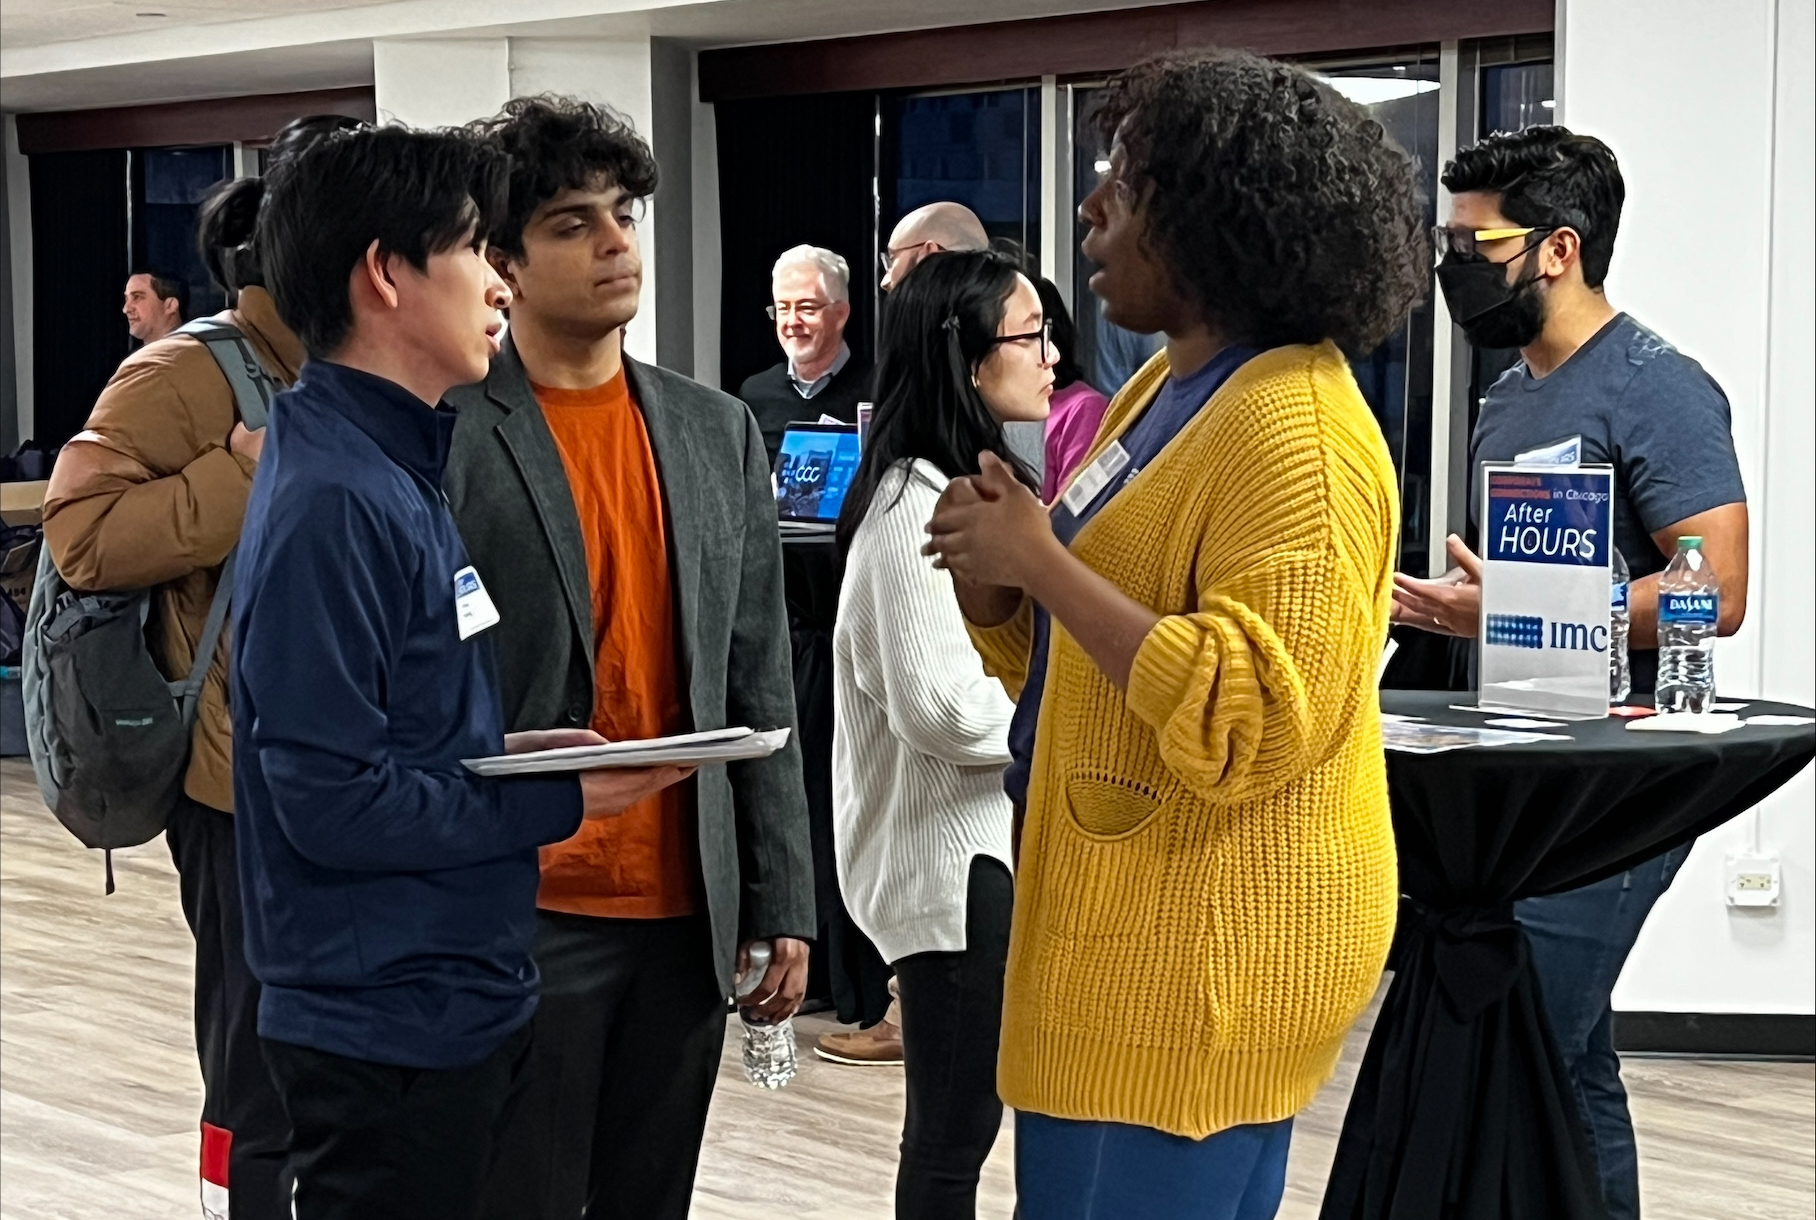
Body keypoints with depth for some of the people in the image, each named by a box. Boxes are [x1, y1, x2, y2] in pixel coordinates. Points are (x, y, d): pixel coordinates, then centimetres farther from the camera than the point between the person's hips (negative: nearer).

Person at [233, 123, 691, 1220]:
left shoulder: (397, 468, 11)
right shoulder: (334, 500, -20)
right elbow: (333, 801, -23)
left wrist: (504, 753, 2)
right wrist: (557, 802, -15)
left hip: (454, 1001, 9)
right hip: (386, 1027, -9)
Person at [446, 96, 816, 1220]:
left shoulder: (719, 431, 10)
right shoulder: (447, 438, -7)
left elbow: (761, 683, 11)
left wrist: (784, 903, 7)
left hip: (687, 913, 5)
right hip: (518, 915, -5)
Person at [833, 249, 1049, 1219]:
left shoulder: (976, 485, 13)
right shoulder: (915, 502, -18)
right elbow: (940, 705, -26)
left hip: (989, 834, 10)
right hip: (948, 850, -10)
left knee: (959, 1119, 16)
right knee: (951, 1133, -3)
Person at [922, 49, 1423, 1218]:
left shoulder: (1295, 429, -17)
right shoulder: (1167, 391, 13)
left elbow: (1248, 719, -27)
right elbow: (1070, 656, 20)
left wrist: (1041, 562, -22)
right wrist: (995, 584, -2)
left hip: (1209, 946, -10)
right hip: (1129, 924, 10)